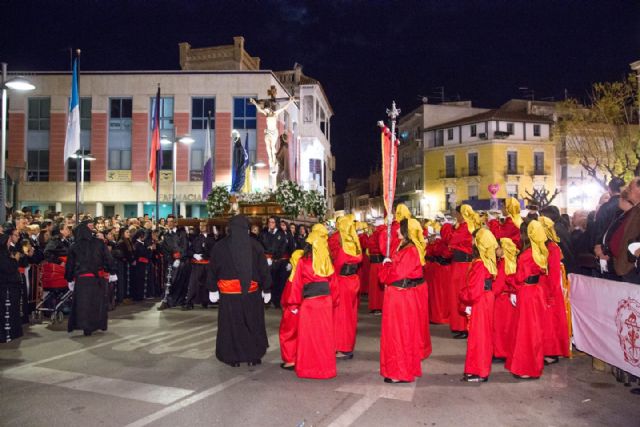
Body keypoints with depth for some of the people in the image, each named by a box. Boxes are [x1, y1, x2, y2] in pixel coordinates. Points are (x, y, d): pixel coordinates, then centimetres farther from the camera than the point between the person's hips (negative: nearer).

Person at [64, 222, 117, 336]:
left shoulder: (74, 247, 3)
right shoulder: (99, 243, 1)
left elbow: (70, 265, 7)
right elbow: (108, 258, -1)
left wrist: (70, 279, 15)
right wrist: (112, 272, 4)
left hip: (81, 278, -1)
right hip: (98, 277, 1)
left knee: (83, 302, 4)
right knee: (98, 301, 13)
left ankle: (86, 326, 1)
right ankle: (100, 324, 20)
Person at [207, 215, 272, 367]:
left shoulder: (219, 246, -5)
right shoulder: (255, 246, -6)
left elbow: (213, 269, 2)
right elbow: (263, 269, -2)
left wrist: (212, 290, 11)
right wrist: (267, 290, 7)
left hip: (228, 294, 0)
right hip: (251, 293, 0)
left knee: (231, 324, 11)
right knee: (252, 324, 13)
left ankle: (234, 357, 18)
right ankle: (253, 356, 19)